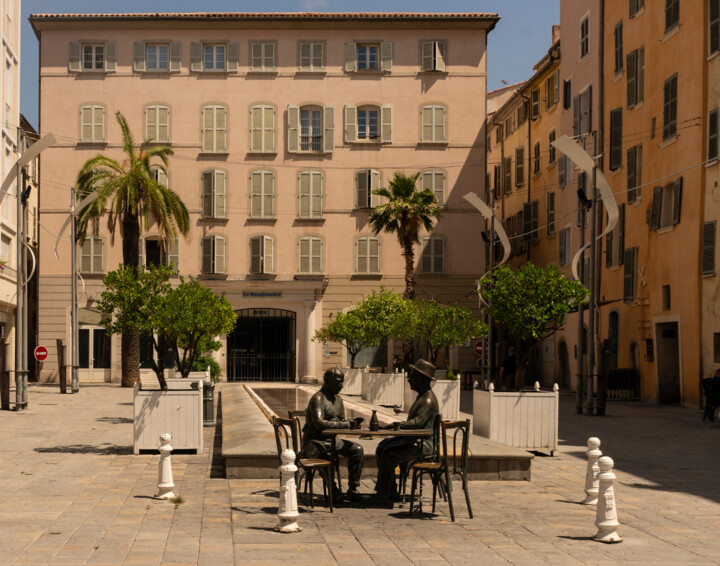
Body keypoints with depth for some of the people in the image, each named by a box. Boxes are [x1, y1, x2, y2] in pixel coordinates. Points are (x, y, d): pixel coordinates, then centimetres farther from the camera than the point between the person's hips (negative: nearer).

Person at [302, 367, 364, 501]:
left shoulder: (338, 399, 16)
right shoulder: (318, 398, -15)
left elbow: (342, 421, 20)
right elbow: (319, 423, -27)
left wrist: (350, 424, -4)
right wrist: (344, 424, -25)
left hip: (332, 440, 9)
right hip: (315, 442, -9)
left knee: (357, 449, -8)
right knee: (326, 455, -38)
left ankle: (353, 488, -3)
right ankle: (332, 489, -20)